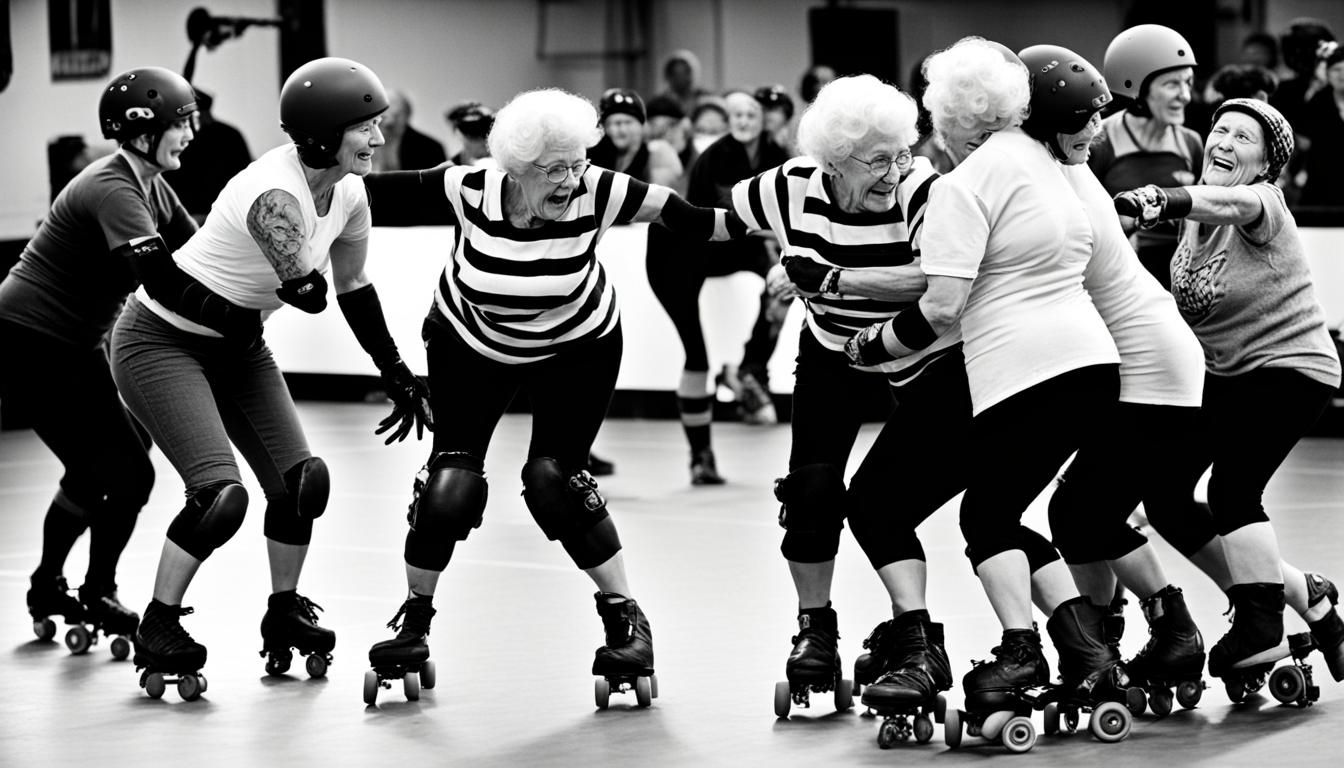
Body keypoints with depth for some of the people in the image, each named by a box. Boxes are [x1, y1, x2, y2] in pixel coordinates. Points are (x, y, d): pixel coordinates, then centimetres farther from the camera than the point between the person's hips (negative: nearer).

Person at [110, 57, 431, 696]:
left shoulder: (349, 196, -4)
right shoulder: (275, 195, -31)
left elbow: (352, 288, 11)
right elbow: (308, 294, -28)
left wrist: (398, 376, 15)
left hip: (235, 345, 8)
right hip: (159, 344, -8)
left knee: (300, 481, 2)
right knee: (221, 495, -19)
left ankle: (284, 614, 23)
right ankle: (157, 631, -2)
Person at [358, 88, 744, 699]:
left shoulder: (597, 193, -26)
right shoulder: (470, 190, -26)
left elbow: (683, 215, -17)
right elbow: (382, 191, -15)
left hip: (577, 349, -1)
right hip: (471, 344, 1)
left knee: (552, 479, -15)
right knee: (451, 484, -10)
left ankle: (627, 620, 0)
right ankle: (414, 621, 12)